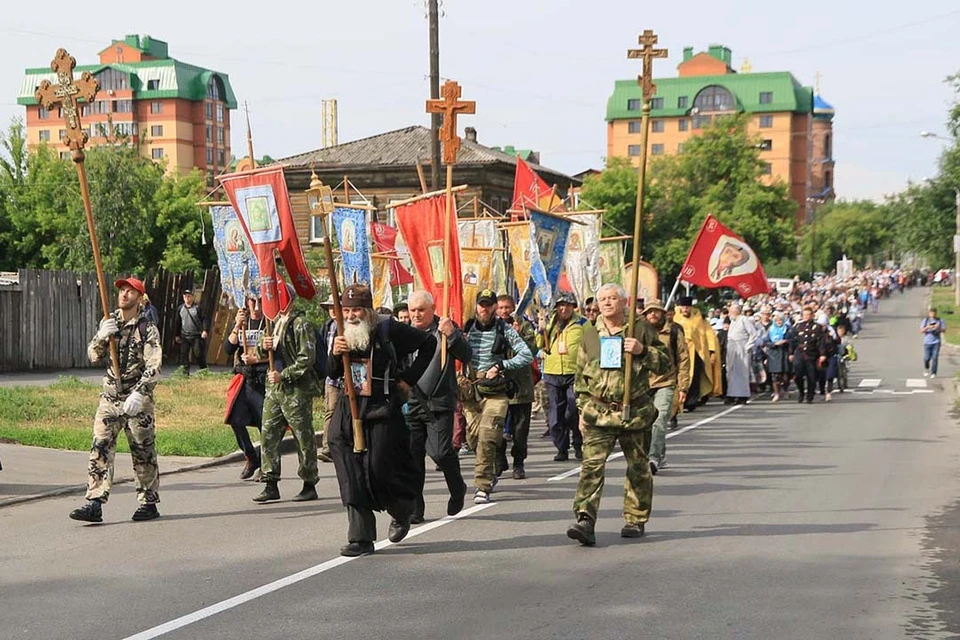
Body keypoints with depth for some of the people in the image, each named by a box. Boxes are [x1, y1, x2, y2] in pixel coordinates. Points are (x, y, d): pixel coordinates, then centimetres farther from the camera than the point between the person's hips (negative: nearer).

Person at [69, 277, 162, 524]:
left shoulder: (148, 330, -7)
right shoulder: (108, 322, 10)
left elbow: (154, 367, -14)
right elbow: (94, 356, 9)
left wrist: (139, 394, -26)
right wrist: (101, 337, -11)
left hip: (138, 400, -4)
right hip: (110, 397, 4)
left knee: (143, 452, 4)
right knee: (100, 449, -6)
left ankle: (149, 503, 16)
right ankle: (95, 503, -8)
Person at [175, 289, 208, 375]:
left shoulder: (197, 308, -2)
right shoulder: (180, 309, 9)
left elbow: (203, 319, -4)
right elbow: (178, 323, 16)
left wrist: (204, 330, -17)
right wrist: (177, 335, 15)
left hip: (196, 336, -3)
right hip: (184, 336, 3)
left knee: (199, 353, -3)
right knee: (184, 354, -3)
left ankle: (203, 370, 8)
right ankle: (185, 372, 0)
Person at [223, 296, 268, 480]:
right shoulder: (241, 321, 12)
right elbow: (228, 349, 2)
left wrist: (256, 359, -13)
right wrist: (237, 327, -9)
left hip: (264, 381, -4)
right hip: (244, 380, 4)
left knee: (266, 423, -4)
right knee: (235, 420, -7)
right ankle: (251, 458, 12)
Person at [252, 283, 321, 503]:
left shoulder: (301, 324, -8)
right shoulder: (274, 322, 17)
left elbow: (307, 359, -15)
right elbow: (262, 355, 22)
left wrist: (283, 375, -17)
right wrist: (263, 347, -1)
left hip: (297, 389, -8)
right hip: (274, 388, 8)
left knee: (304, 438, 0)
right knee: (268, 436, 4)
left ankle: (309, 485, 9)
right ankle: (271, 485, 9)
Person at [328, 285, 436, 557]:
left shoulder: (389, 330, -8)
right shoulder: (344, 335, 7)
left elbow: (428, 343, 2)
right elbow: (332, 375, 14)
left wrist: (409, 378, -1)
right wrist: (335, 355, -8)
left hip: (383, 411, -5)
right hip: (348, 409, 5)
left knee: (379, 468, -4)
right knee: (352, 475, -2)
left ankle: (403, 512, 28)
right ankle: (361, 538, 3)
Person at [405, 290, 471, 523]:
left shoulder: (446, 329, 2)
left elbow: (466, 357, -8)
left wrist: (452, 336, -21)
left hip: (439, 403, -4)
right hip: (411, 404, 4)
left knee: (440, 452, -12)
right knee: (412, 455, 1)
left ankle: (457, 489, 17)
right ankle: (414, 508, 9)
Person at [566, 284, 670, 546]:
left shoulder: (641, 329, 2)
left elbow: (664, 364, 3)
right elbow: (581, 374, 20)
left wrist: (643, 351, -13)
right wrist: (583, 403, 12)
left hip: (634, 412, -1)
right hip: (598, 412, 1)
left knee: (638, 468, 10)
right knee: (592, 465, -13)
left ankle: (635, 520, 25)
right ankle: (585, 521, -21)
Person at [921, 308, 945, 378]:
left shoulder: (940, 321, 7)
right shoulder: (925, 320, 5)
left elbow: (944, 330, 5)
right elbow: (921, 331, 1)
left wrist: (938, 328, -15)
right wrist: (927, 327, -17)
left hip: (936, 342, 0)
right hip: (927, 342, 0)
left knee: (935, 358, -8)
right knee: (927, 358, -3)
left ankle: (933, 373, -2)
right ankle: (926, 369, 27)